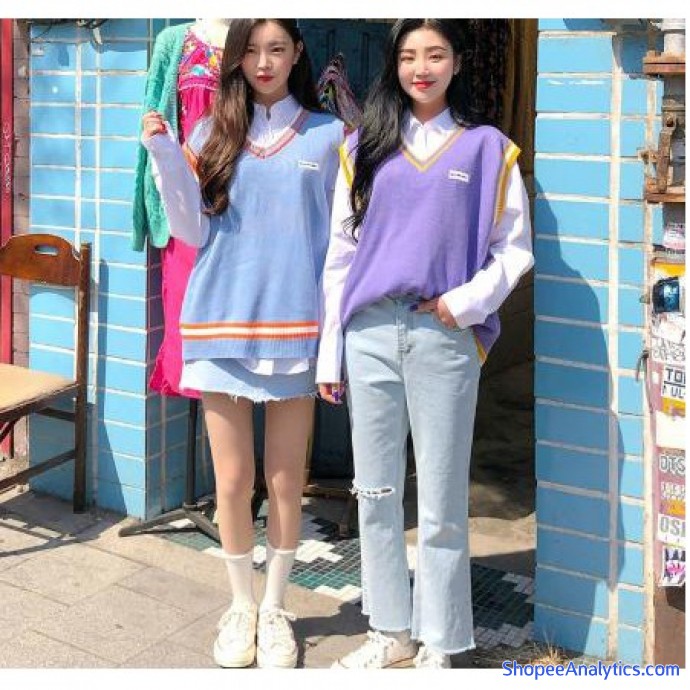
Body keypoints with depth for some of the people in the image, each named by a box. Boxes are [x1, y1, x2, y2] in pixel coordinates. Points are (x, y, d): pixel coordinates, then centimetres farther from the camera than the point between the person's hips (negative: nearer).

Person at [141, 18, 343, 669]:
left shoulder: (329, 136, 5)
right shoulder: (212, 135, 7)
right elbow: (193, 232, 3)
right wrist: (165, 156, -8)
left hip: (296, 324, -1)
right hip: (222, 323, 1)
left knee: (286, 480, 6)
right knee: (233, 480, 6)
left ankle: (274, 609, 24)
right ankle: (240, 606, 26)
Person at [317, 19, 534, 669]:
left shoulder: (487, 149, 5)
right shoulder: (364, 146, 11)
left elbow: (514, 249, 6)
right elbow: (341, 252, 10)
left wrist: (468, 300, -11)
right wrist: (329, 352, 7)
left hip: (445, 336, -2)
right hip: (370, 333, 3)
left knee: (441, 499, 3)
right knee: (375, 491, 9)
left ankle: (438, 643, 16)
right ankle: (391, 629, 24)